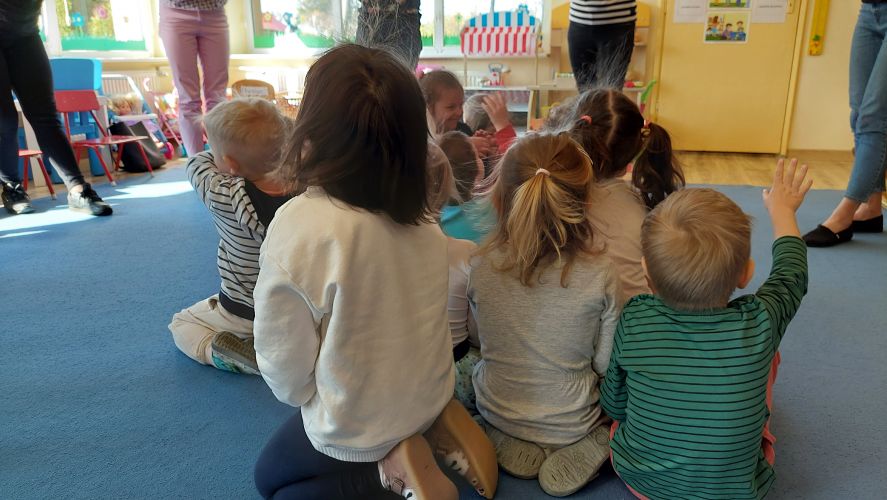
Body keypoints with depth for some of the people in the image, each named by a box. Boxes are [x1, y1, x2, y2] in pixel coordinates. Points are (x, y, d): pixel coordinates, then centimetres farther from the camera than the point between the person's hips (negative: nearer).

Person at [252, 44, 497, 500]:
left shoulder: (300, 224, -31)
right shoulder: (422, 214, -14)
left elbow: (284, 367, -20)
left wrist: (301, 394, 1)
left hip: (356, 423, -6)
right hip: (428, 394, 6)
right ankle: (430, 436, 9)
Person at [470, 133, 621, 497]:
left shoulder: (479, 267, -21)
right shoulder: (600, 274, -25)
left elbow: (477, 342, -3)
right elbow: (606, 364, -12)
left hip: (497, 412, 1)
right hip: (572, 422, -1)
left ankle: (510, 445, 9)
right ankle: (581, 452, 2)